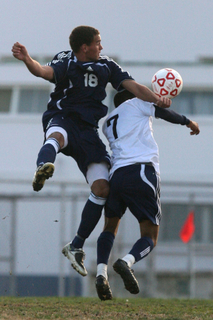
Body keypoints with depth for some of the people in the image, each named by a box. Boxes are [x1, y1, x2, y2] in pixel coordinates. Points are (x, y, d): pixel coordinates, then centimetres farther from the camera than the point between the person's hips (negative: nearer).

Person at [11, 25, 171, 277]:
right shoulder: (66, 64, -4)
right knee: (57, 136, -43)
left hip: (87, 129, 5)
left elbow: (133, 86, 11)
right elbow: (45, 72, -25)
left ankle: (76, 246, 5)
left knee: (102, 188, -7)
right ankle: (43, 167, -80)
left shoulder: (106, 66, 13)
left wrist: (157, 100, -3)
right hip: (62, 119, -5)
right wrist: (27, 60, -46)